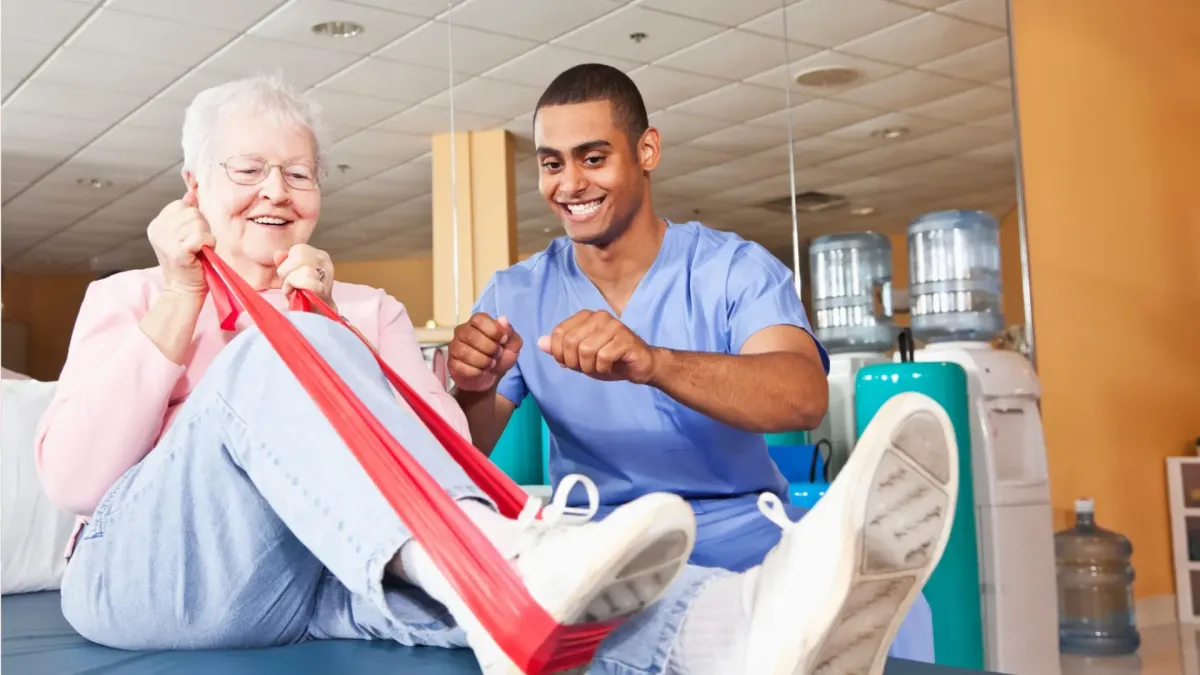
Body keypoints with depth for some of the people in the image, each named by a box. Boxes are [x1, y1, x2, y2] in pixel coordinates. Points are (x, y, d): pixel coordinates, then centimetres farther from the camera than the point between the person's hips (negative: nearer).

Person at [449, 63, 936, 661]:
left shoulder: (736, 270, -4)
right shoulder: (514, 296, 4)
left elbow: (805, 399, -23)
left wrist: (650, 362, -41)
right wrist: (473, 391, -25)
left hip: (740, 529, -2)